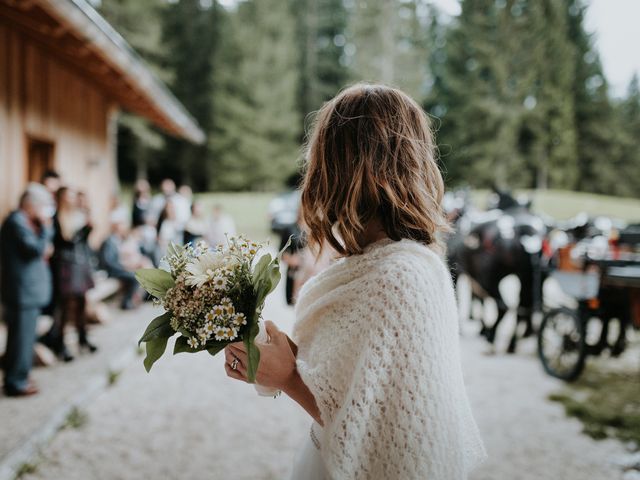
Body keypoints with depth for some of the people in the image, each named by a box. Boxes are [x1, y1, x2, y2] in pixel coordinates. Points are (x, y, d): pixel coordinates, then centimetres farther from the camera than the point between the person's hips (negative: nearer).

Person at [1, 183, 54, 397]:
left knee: (22, 336, 18)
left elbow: (39, 248, 21)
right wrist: (45, 225, -15)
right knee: (22, 337, -2)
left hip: (27, 290, 10)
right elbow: (37, 249, -23)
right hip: (23, 291, -10)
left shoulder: (24, 221, 15)